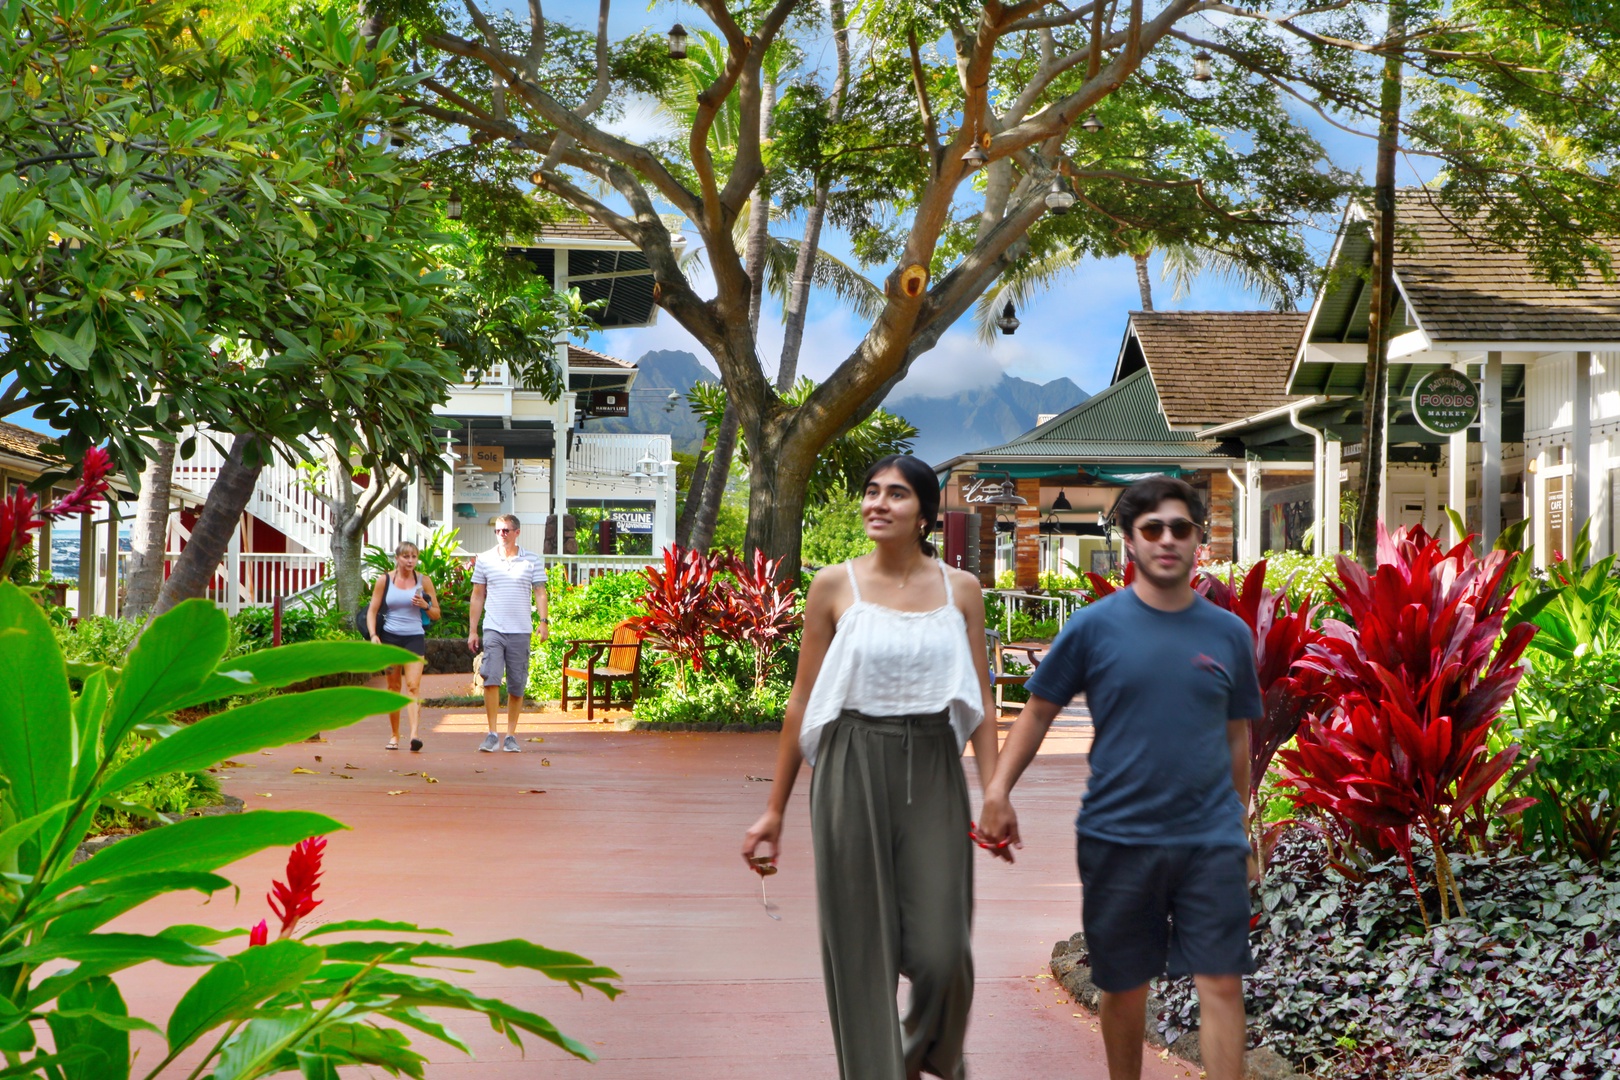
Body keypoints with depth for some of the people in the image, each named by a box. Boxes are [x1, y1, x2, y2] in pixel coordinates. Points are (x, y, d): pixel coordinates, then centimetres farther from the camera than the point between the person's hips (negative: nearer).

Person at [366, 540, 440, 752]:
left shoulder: (423, 581, 6)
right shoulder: (384, 580, 5)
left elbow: (436, 614, 11)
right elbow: (372, 611, 5)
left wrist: (425, 605, -10)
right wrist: (373, 635, -10)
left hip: (415, 637, -1)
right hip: (390, 637, 1)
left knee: (413, 686, -14)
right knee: (393, 687, 6)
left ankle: (414, 734, -25)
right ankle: (394, 735, 16)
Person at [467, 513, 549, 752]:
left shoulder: (532, 560, 7)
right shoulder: (484, 560, 8)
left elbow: (540, 592, 6)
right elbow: (477, 596, 12)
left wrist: (543, 621, -9)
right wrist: (472, 630, 9)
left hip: (521, 631, 0)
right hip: (493, 629, 0)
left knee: (517, 685, 3)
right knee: (491, 679, -14)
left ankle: (511, 736, 13)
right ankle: (492, 734, -8)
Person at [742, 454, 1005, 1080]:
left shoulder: (959, 589, 6)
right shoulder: (834, 587, 3)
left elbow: (979, 699, 7)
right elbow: (802, 700, 6)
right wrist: (774, 809, 7)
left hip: (933, 771, 1)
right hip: (853, 769, 0)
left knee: (940, 950, -4)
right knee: (862, 950, 1)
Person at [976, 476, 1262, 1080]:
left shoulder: (1229, 634, 5)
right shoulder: (1094, 627, -2)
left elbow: (1237, 737, 14)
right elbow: (1039, 712, 4)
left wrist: (1241, 833, 17)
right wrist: (999, 788, -8)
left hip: (1211, 840, 1)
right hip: (1117, 837, -1)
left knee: (1221, 983, -5)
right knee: (1124, 986, 10)